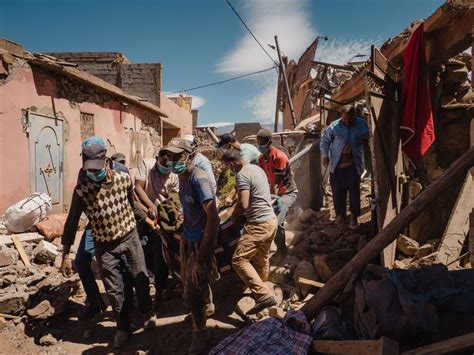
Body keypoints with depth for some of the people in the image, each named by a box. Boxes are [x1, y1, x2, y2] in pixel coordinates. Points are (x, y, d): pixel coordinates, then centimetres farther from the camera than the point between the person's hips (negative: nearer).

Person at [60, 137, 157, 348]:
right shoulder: (82, 190, -17)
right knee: (114, 290, 8)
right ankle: (123, 328, 33)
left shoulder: (124, 179, -11)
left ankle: (146, 313, 42)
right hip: (104, 247, -1)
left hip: (130, 239, 2)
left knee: (141, 280, 13)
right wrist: (65, 255, -4)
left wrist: (149, 222, 14)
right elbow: (72, 223, -7)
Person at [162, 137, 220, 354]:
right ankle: (207, 305, 55)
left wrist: (203, 251, -24)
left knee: (193, 293, 3)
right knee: (188, 282, 26)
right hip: (187, 240, 9)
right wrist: (184, 237, 14)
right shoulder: (182, 178, 4)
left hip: (200, 242, -9)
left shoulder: (199, 179, -24)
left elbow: (213, 217, -26)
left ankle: (200, 332, 28)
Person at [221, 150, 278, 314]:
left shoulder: (242, 175, -17)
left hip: (259, 225, -10)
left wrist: (234, 216, -4)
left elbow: (244, 205, -23)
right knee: (261, 259, 22)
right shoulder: (257, 168, 13)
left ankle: (264, 295, -12)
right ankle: (260, 289, 38)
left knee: (239, 260, -9)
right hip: (271, 220, 10)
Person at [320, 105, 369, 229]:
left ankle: (354, 217, 15)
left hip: (353, 165, -1)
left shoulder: (362, 124, -4)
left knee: (354, 191, -2)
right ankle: (340, 214, 28)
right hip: (336, 165, 1)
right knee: (337, 191, 8)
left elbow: (369, 137, 9)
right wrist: (325, 156, -4)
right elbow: (325, 140, 4)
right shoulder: (335, 126, -5)